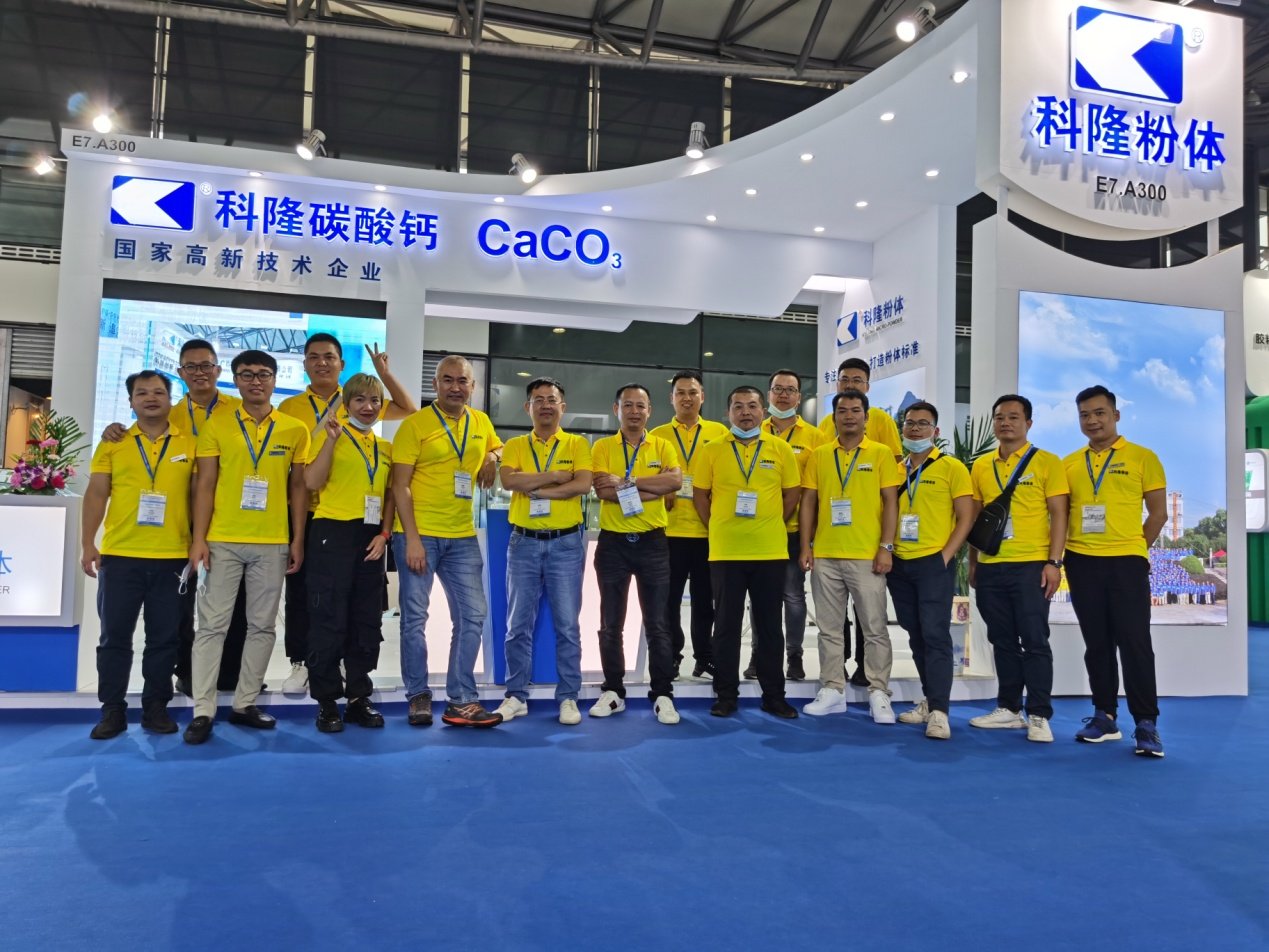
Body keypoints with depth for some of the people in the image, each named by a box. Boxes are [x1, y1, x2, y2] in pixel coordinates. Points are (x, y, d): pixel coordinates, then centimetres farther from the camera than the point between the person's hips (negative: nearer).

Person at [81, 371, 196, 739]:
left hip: (172, 557, 0)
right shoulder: (112, 443, 7)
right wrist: (88, 544, -3)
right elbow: (96, 494, 4)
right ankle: (112, 710, 15)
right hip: (119, 555, 0)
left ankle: (156, 706, 17)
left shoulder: (189, 444, 6)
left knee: (164, 637, 6)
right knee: (115, 635, 5)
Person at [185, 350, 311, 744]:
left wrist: (298, 539, 3)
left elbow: (298, 487, 8)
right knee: (212, 625, 1)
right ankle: (203, 711, 7)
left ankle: (245, 704, 19)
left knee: (262, 626, 7)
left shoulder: (295, 430, 5)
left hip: (272, 543, 2)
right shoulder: (216, 426, 3)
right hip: (222, 541, -1)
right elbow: (205, 485, 1)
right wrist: (198, 539, -6)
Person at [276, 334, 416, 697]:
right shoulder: (289, 407, 3)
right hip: (305, 513, 0)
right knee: (301, 590, 6)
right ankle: (301, 663, 18)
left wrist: (384, 373, 2)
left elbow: (409, 410, 12)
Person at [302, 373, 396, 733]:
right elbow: (312, 482, -14)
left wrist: (384, 533, 2)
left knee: (367, 622, 8)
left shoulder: (385, 447, 15)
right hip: (333, 533, -5)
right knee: (329, 621, -2)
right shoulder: (331, 435, 0)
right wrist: (332, 438, -19)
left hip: (370, 538, 5)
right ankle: (327, 702, 9)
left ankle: (359, 698, 19)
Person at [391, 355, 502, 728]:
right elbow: (400, 484, -9)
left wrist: (492, 457, 4)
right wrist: (411, 538, -16)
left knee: (472, 615, 4)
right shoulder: (415, 424, -6)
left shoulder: (481, 422, 9)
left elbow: (497, 447, 30)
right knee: (415, 616, 3)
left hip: (462, 537, 5)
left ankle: (461, 699, 13)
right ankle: (418, 695, 18)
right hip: (419, 534, -5)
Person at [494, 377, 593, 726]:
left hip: (566, 543, -1)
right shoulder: (515, 446, 7)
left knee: (567, 624, 3)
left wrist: (536, 489, -12)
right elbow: (508, 480, -11)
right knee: (518, 623, 6)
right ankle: (516, 695, 16)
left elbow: (583, 484, -12)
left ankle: (568, 697, 12)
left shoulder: (577, 444, 4)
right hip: (523, 542, 2)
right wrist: (556, 476, -13)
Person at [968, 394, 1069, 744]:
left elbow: (1058, 514, -4)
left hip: (1031, 566, -4)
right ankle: (1008, 708, 21)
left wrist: (1054, 562, -11)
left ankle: (1039, 716, 6)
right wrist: (972, 563, 12)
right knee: (1002, 641, 11)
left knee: (1034, 641, -1)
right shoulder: (981, 466, 11)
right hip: (990, 567, 4)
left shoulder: (1047, 462, -1)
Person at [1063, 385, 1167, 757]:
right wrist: (1064, 552, 2)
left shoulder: (1142, 457, 0)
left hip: (1126, 562, -3)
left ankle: (1146, 724, 4)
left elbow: (1158, 512, 2)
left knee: (1134, 642, -4)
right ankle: (1105, 716, 18)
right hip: (1081, 563, 3)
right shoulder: (1068, 464, 8)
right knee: (1096, 643, 10)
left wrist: (1135, 548, 1)